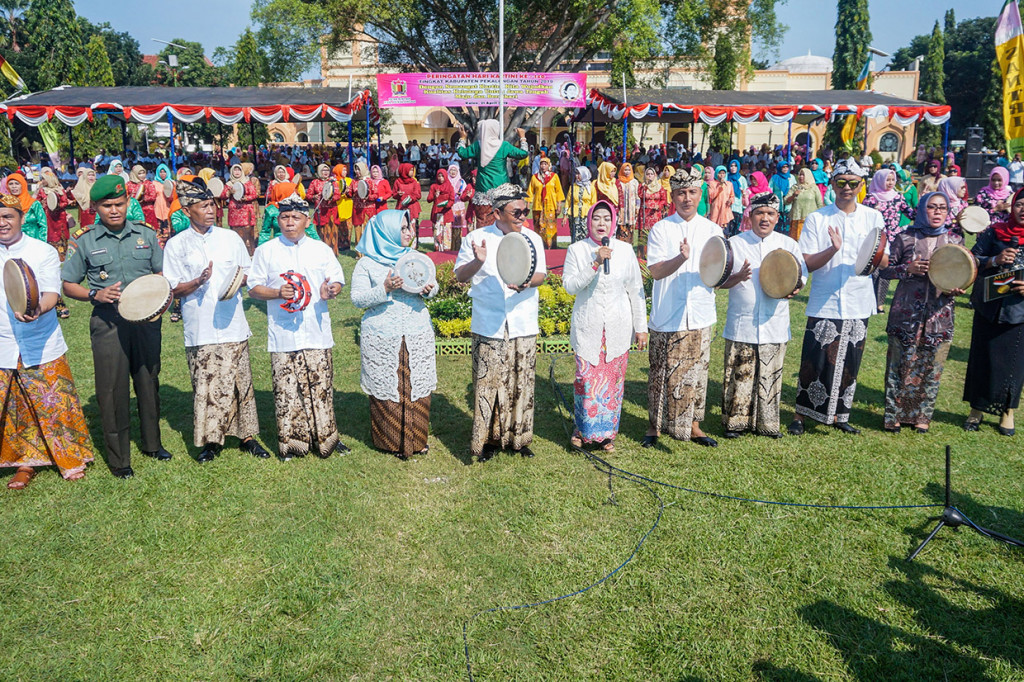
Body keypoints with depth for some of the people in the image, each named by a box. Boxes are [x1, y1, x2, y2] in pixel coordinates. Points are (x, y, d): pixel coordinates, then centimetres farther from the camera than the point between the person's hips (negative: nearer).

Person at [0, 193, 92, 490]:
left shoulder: (44, 251, -2)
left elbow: (51, 294, -13)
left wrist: (37, 310, -32)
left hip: (42, 346, -2)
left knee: (55, 405, 2)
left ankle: (70, 459, 17)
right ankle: (25, 462, 22)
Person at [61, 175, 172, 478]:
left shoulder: (146, 234, 6)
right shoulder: (83, 240, 0)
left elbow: (163, 273, 14)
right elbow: (68, 285, 3)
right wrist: (95, 294, -15)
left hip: (146, 320, 2)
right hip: (108, 323, -2)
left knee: (149, 382, 13)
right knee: (113, 390, 2)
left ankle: (152, 443, 31)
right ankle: (118, 458, 15)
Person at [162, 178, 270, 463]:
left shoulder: (230, 238, 8)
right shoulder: (176, 245, 2)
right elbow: (173, 290, 0)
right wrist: (198, 282, -18)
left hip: (232, 325, 2)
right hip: (199, 330, -1)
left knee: (241, 382, 5)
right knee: (206, 386, 2)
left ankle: (247, 436, 16)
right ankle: (211, 440, 16)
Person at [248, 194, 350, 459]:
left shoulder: (321, 249, 10)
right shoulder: (265, 251, 7)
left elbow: (337, 281, 11)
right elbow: (253, 288, 6)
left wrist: (331, 291, -13)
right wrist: (278, 293, -13)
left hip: (317, 332, 1)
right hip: (283, 335, -1)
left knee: (321, 387, 3)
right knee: (286, 389, 1)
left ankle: (325, 438, 15)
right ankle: (290, 442, 13)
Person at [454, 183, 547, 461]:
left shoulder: (532, 238, 9)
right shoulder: (476, 238, 2)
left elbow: (541, 274, 1)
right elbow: (460, 276, 2)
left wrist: (526, 283, -22)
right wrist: (478, 261, -18)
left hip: (524, 326, 2)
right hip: (489, 327, -2)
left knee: (522, 383, 6)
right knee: (488, 383, -1)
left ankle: (519, 437, 20)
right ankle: (489, 438, 13)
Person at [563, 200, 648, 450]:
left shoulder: (625, 250, 3)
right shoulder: (577, 249, -1)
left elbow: (636, 291, 6)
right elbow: (569, 285, -11)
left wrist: (641, 327, 6)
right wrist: (595, 264, -22)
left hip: (618, 328, 1)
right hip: (587, 328, -1)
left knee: (613, 380, 5)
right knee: (587, 379, -3)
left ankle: (607, 432, 22)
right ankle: (583, 428, 20)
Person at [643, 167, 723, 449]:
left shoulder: (712, 230, 9)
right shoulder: (660, 229, 0)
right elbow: (655, 271, -10)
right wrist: (682, 257, -27)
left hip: (700, 316, 3)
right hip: (667, 317, -3)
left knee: (697, 371, 9)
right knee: (663, 373, 3)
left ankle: (693, 424, 23)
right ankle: (655, 425, 17)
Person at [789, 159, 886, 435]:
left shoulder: (873, 218, 7)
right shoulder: (817, 219, -1)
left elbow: (885, 261, 6)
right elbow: (806, 264, -7)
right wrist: (833, 249, -23)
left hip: (858, 305, 3)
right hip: (824, 305, -3)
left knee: (848, 365, 10)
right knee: (815, 363, -3)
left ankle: (837, 414, 25)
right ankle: (801, 414, 12)